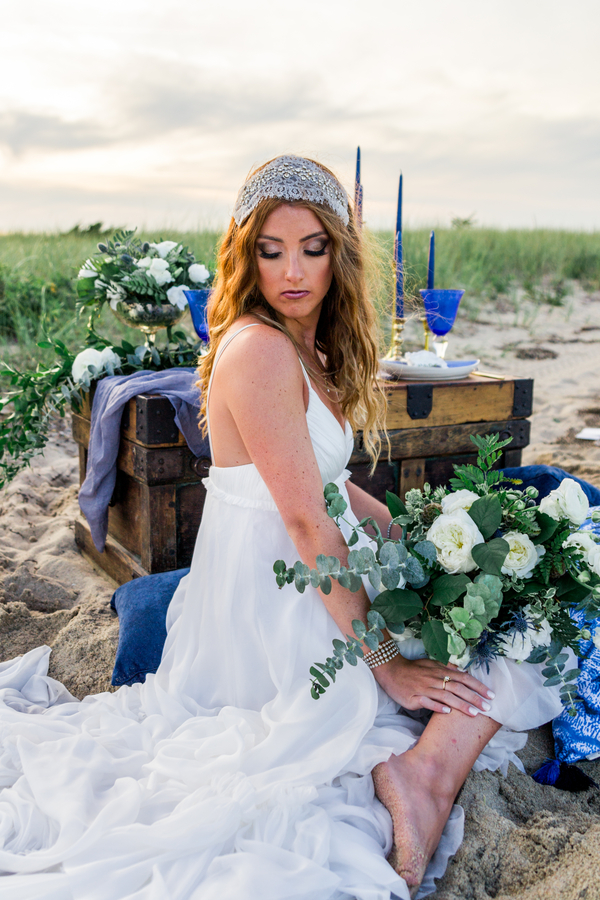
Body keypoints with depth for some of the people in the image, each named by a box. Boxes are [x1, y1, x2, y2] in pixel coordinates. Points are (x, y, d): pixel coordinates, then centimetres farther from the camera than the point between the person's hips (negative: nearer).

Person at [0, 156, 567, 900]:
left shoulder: (307, 349, 11)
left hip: (304, 582, 10)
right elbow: (307, 520, -23)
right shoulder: (259, 349, -21)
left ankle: (414, 765, -5)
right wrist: (385, 663, -19)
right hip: (268, 605, -10)